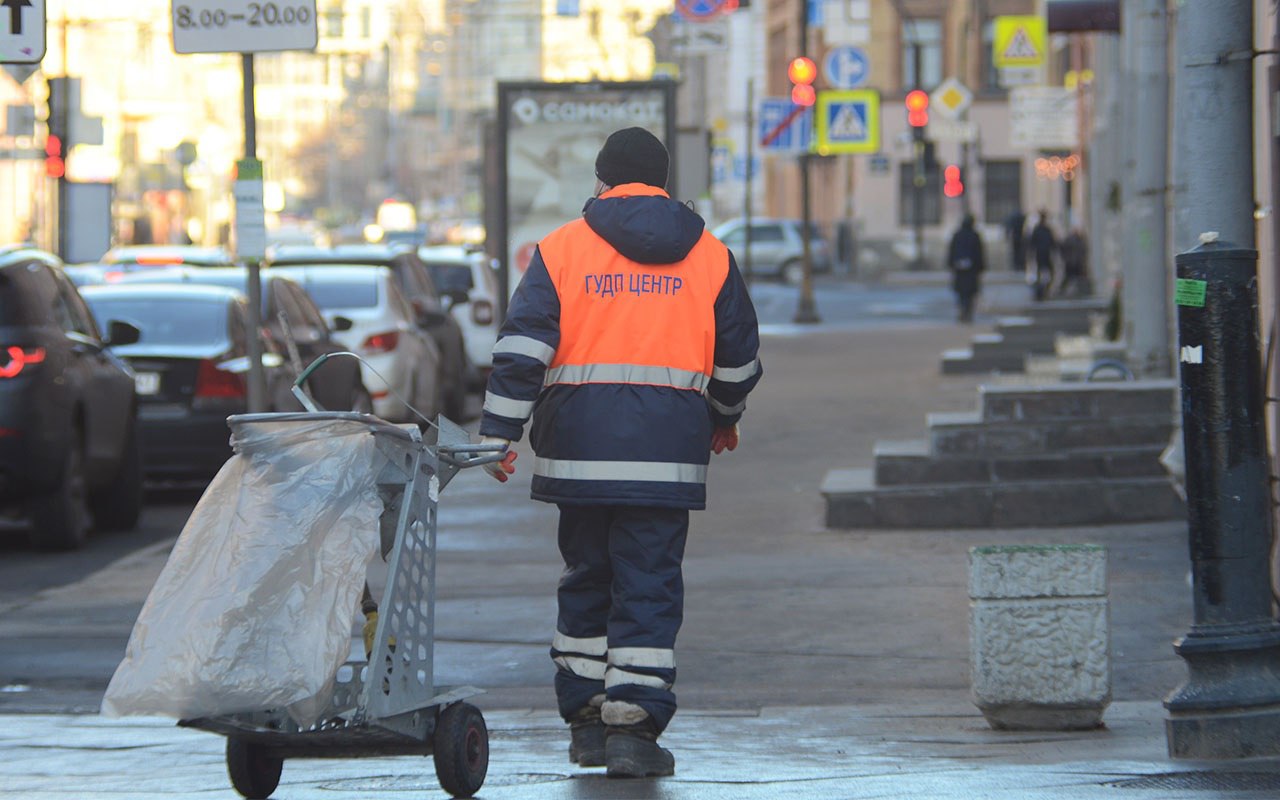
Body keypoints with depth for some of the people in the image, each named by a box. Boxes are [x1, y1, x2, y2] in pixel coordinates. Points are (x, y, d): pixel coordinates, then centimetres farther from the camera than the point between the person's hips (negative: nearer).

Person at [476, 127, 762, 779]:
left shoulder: (562, 248, 3)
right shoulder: (710, 256, 8)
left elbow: (522, 347, -4)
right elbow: (738, 357, 15)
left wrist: (498, 433, -2)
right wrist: (725, 419, 33)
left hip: (580, 445, 1)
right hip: (667, 444, 0)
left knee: (586, 577, 14)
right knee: (650, 584, 0)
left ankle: (586, 717, 19)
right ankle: (633, 723, -8)